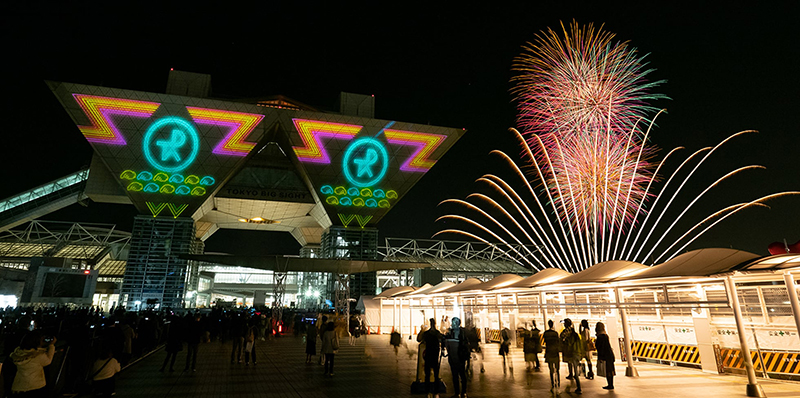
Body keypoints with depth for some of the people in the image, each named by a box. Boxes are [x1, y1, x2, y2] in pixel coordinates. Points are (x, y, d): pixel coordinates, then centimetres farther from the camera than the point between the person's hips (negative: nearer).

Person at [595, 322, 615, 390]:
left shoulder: (600, 337, -19)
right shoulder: (605, 335, 10)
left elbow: (601, 348, -21)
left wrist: (600, 358, -18)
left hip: (605, 356, -9)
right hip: (610, 354, 9)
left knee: (608, 371, -1)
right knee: (610, 371, 14)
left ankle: (610, 385, 4)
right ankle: (611, 385, 22)